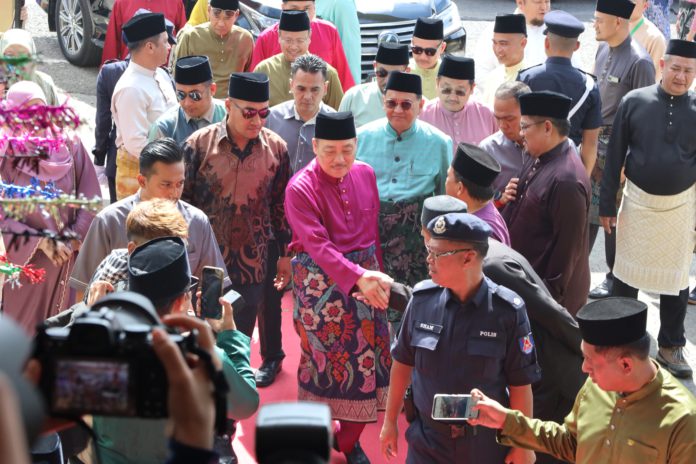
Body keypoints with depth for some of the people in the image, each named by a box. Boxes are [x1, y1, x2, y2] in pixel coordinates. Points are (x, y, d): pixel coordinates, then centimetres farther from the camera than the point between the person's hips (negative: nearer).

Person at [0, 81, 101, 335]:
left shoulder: (69, 145, -2)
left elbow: (91, 198, -1)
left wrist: (75, 240, -10)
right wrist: (41, 242, -19)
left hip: (71, 257, 2)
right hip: (27, 259, -2)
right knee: (27, 326, 5)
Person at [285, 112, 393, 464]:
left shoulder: (365, 174, 1)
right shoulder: (300, 188, -16)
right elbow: (318, 246, -27)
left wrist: (375, 273, 13)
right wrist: (358, 277, -39)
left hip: (365, 276, 5)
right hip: (321, 283, -5)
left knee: (365, 358, 7)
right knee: (323, 358, 5)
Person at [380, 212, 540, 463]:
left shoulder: (507, 311, -14)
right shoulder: (422, 300, -6)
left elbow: (520, 385, -8)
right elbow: (403, 363, 7)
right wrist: (390, 421, 12)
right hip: (426, 442, 2)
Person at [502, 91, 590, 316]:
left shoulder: (566, 181, -27)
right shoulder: (541, 160, 3)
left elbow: (568, 244, -25)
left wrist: (552, 293, -20)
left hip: (551, 289, -9)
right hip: (527, 278, 9)